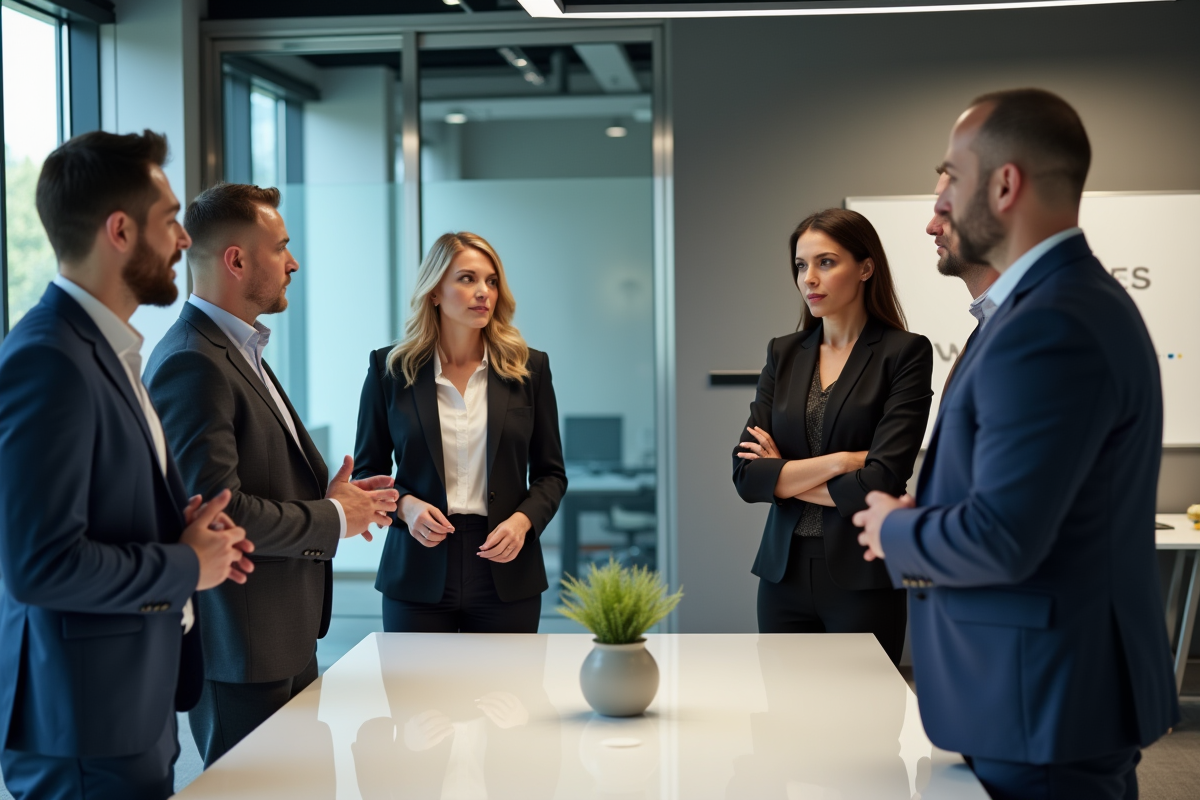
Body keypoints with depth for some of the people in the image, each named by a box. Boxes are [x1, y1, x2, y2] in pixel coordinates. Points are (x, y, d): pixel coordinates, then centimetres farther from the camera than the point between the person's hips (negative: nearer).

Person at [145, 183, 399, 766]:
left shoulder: (241, 351, 15)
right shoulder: (193, 364, -19)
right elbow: (216, 511, -26)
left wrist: (331, 496, 4)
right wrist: (333, 518, -14)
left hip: (285, 644, 10)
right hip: (242, 654, -10)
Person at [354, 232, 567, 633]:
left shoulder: (529, 368, 4)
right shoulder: (390, 368, 2)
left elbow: (550, 472, 9)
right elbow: (367, 470, 8)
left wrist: (523, 520, -10)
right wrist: (404, 505, -11)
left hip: (505, 574, 1)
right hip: (419, 572, -1)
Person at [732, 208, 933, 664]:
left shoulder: (905, 353, -5)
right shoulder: (783, 354, 9)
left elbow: (880, 482, -14)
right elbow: (746, 474, -1)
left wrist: (786, 476, -4)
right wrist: (838, 461, -12)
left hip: (861, 580, -4)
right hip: (784, 573, 4)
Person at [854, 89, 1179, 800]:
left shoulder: (1048, 327, -23)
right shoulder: (1083, 299, 10)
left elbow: (1001, 540, -26)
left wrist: (894, 530, -8)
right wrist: (923, 527, 4)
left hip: (1046, 707, -10)